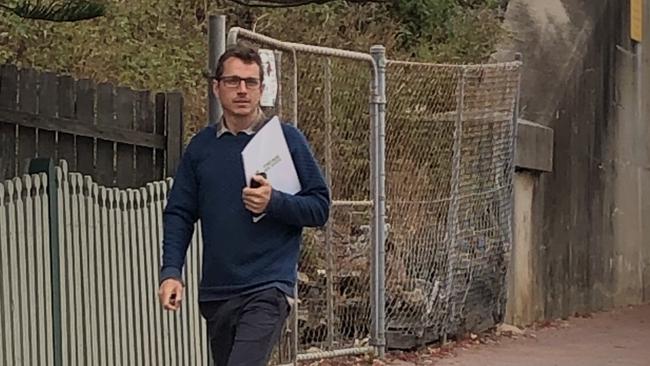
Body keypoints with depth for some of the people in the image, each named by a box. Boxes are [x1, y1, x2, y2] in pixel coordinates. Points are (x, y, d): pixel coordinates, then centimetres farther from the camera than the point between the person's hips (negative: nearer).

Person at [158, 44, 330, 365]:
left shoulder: (287, 139, -2)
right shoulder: (201, 146, 9)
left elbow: (320, 207, -1)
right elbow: (179, 214, 9)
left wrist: (275, 203, -19)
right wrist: (171, 271, -3)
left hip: (267, 289, -5)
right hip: (215, 292, 5)